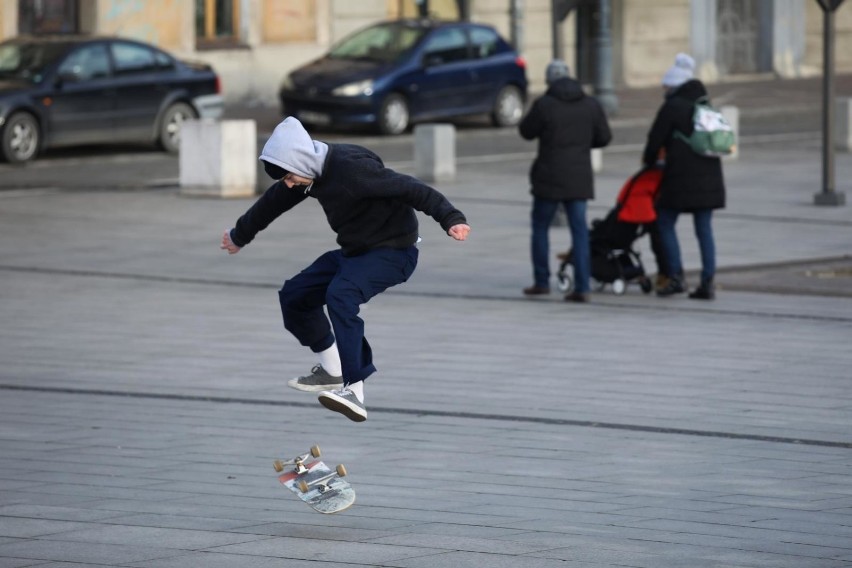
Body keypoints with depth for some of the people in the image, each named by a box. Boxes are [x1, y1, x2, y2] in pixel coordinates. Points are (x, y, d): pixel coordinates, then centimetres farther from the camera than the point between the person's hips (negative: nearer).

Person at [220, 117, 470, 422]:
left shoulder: (351, 168, -27)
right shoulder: (311, 171, 0)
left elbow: (410, 188, -30)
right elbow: (272, 203, 17)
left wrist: (451, 219, -41)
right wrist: (239, 236, 33)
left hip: (393, 252, -9)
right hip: (353, 251, 9)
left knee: (341, 294, -33)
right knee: (294, 295, 7)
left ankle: (353, 389, -39)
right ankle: (331, 370, 23)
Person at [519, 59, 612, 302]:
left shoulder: (543, 105, -11)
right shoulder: (591, 105, 1)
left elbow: (527, 131, 1)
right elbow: (604, 137, 7)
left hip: (549, 178, -3)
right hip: (580, 179, 3)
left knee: (540, 227, 13)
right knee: (579, 230, 5)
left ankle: (542, 282, 16)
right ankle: (582, 287, -1)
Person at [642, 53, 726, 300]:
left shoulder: (672, 106, -7)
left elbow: (656, 139, -6)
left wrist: (648, 160, 15)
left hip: (681, 177, -7)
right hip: (709, 175, 7)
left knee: (665, 222, 5)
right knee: (704, 228, 7)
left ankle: (676, 276, -3)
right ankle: (708, 282, 2)